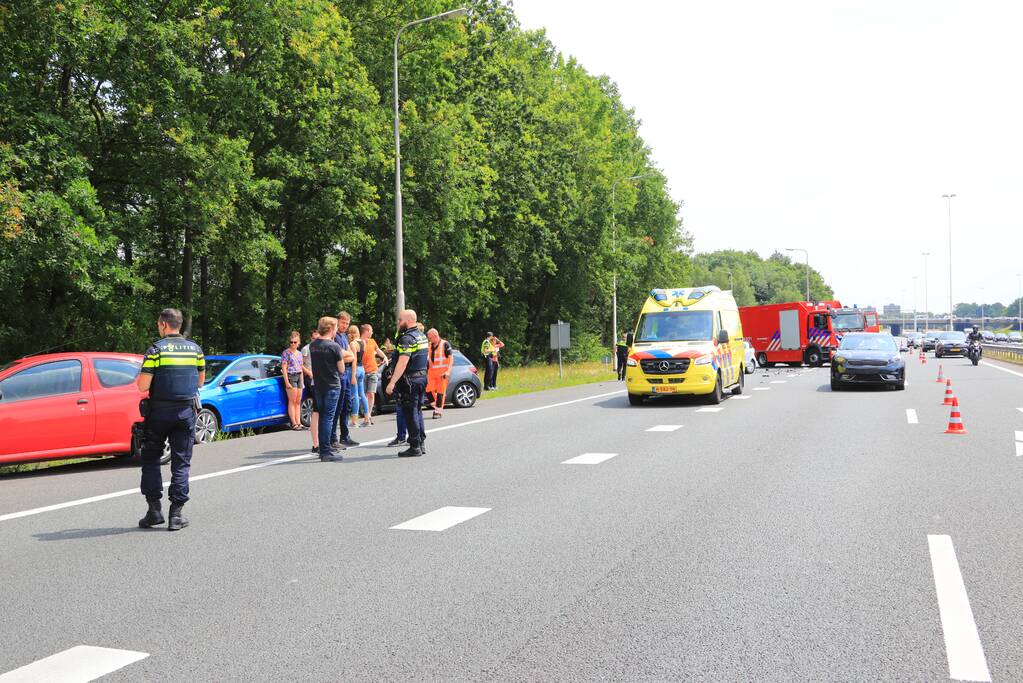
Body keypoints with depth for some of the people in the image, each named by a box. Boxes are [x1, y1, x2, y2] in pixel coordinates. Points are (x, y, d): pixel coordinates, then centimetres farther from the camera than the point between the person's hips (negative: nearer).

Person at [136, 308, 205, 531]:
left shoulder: (155, 349, -9)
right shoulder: (195, 349, 5)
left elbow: (143, 386, -13)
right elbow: (200, 381, 15)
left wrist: (142, 380, 8)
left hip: (159, 412, -3)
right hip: (186, 412, 3)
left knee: (151, 459, 12)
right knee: (181, 463, 5)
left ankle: (154, 509, 9)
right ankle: (176, 514, 3)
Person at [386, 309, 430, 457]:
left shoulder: (407, 339, -17)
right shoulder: (422, 336, 14)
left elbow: (402, 363, -25)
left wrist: (392, 382, -26)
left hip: (410, 380, -9)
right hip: (422, 377, 9)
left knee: (410, 413, -4)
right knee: (417, 411, 16)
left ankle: (415, 447, -2)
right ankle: (421, 444, 20)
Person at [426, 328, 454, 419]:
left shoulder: (445, 344, -6)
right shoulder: (430, 346, 12)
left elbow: (451, 358, -9)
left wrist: (448, 371, -19)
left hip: (442, 372, -5)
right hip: (432, 372, 6)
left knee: (440, 392, -1)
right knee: (429, 390, -2)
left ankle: (439, 411, 6)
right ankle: (436, 406, 19)